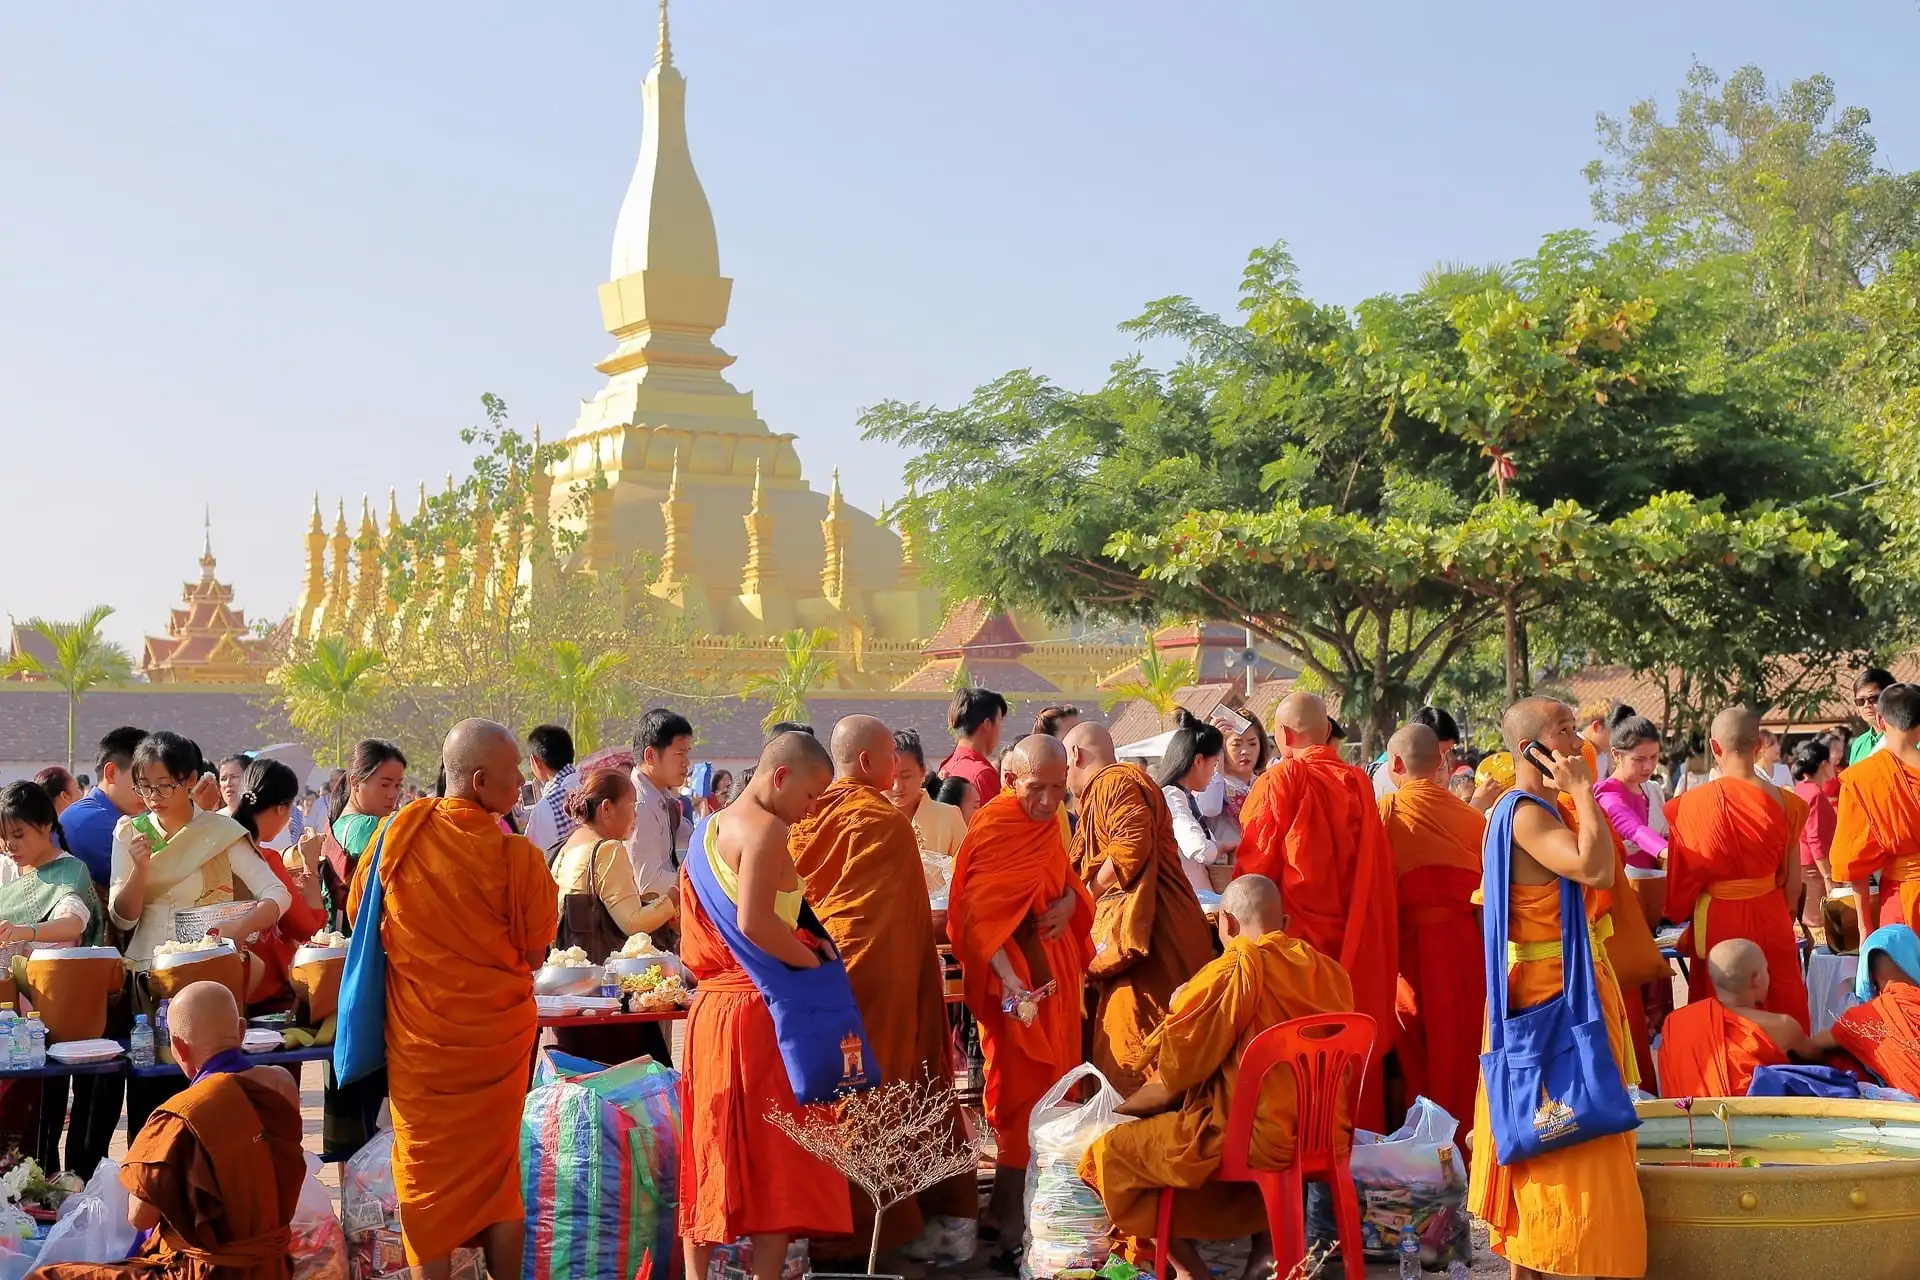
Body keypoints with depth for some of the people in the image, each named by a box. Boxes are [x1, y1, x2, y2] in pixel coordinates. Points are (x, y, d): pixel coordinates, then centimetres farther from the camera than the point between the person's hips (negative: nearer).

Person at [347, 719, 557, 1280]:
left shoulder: (401, 830, -9)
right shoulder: (518, 855, -16)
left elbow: (358, 914, 6)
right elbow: (535, 953, -4)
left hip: (419, 1035, 1)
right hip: (499, 1035, -1)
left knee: (428, 1170, 10)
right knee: (498, 1170, 14)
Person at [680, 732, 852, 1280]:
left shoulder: (709, 829, 14)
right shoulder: (768, 829, -13)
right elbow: (754, 922, -25)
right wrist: (814, 962, -14)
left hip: (710, 1004, 8)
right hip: (758, 1009, -8)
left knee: (712, 1154, 13)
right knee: (776, 1158, -1)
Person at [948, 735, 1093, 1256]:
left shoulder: (1049, 822, 6)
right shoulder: (993, 828, -19)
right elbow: (980, 915, -26)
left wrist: (1070, 898, -8)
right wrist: (1010, 979, -38)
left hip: (1056, 967, 8)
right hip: (1015, 975, -8)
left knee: (1052, 1078, 16)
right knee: (1023, 1085, -5)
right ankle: (1009, 1214, 2)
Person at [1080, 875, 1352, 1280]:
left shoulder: (1231, 972, -13)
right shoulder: (1327, 970, 5)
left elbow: (1176, 1063, -9)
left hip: (1257, 1139, -7)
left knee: (1112, 1151, 7)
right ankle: (1267, 1244, 19)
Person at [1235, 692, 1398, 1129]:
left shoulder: (1280, 780, -11)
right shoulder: (1358, 781, 2)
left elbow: (1255, 864, -7)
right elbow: (1378, 866, 7)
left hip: (1300, 930, -4)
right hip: (1357, 939, 5)